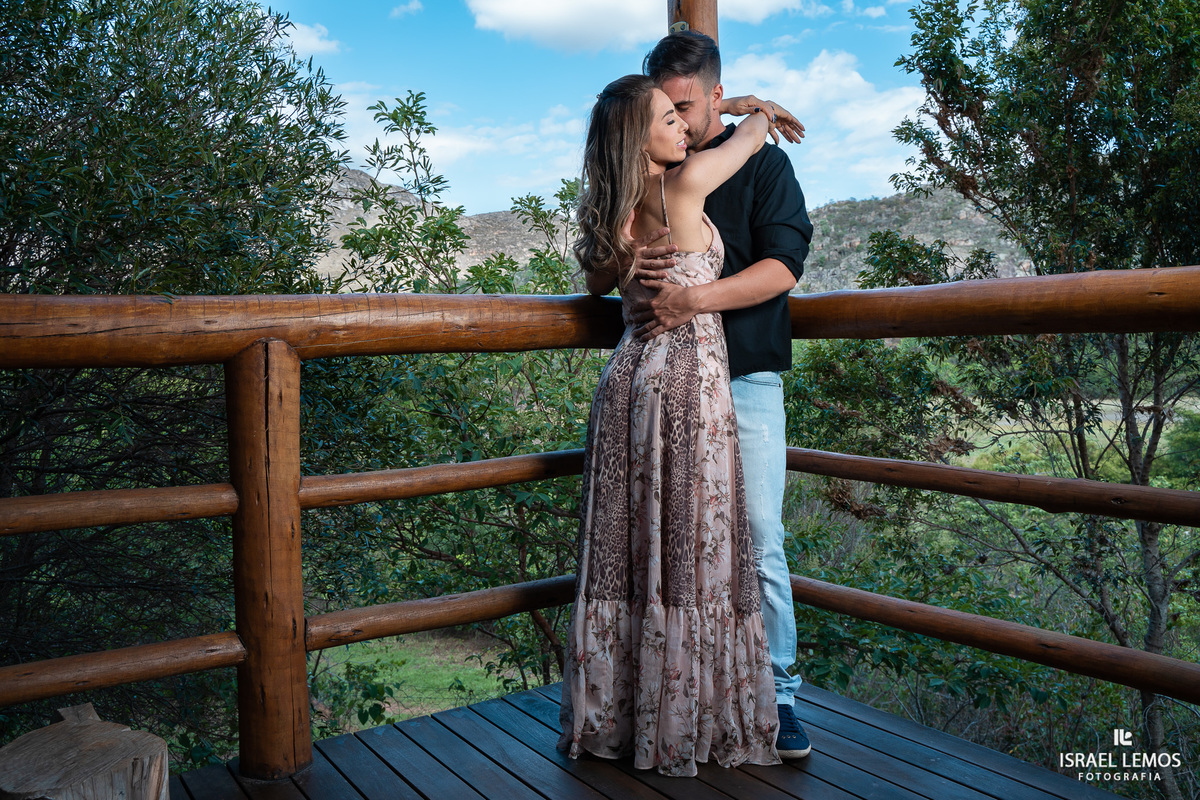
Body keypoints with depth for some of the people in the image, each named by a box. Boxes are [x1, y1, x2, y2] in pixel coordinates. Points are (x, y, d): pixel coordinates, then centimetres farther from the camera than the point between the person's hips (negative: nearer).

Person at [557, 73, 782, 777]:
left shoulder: (615, 212, 8)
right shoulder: (684, 187, -11)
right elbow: (756, 130, 6)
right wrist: (759, 118, 28)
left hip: (629, 375, 7)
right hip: (687, 378, -7)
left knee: (630, 551, 12)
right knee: (689, 551, 1)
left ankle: (615, 713, 23)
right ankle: (682, 722, 12)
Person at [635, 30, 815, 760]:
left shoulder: (762, 163, 7)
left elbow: (783, 264, -7)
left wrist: (694, 299, -20)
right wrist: (628, 261, -10)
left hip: (744, 377, -3)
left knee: (759, 540, -5)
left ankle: (778, 692, 7)